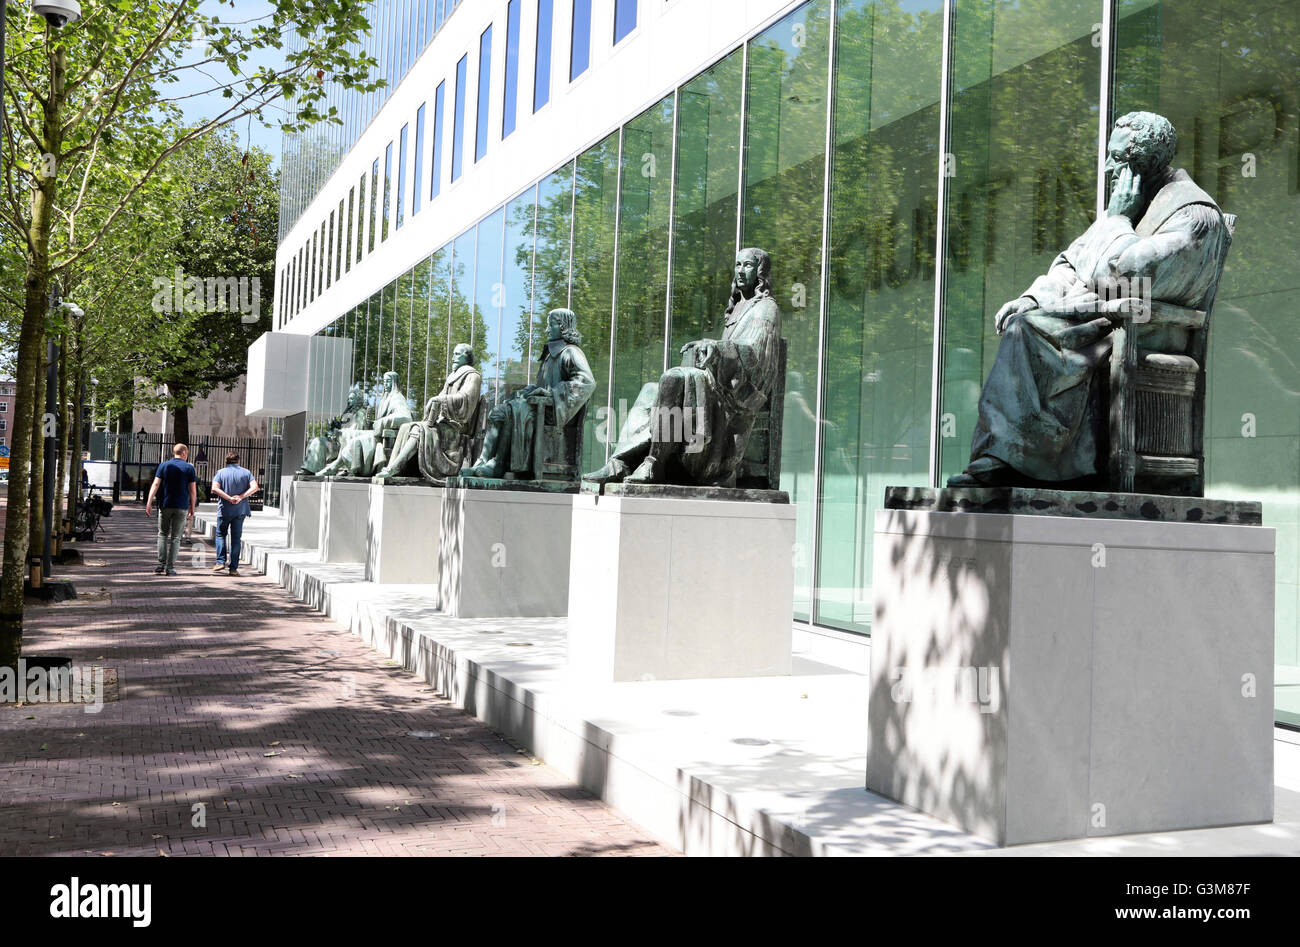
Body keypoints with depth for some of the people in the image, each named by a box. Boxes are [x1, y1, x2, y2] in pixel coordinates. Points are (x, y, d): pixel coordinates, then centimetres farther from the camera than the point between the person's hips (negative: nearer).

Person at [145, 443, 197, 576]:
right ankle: (170, 568, 1)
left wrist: (149, 503, -8)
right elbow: (193, 490, -1)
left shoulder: (164, 465, 4)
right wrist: (192, 507, 7)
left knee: (163, 534, 13)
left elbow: (155, 484, -5)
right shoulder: (189, 468, 1)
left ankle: (161, 564, 1)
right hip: (182, 507, -1)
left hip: (165, 505, 1)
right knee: (175, 537, 4)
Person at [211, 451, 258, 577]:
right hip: (241, 510, 1)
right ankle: (233, 568, 4)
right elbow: (254, 487, -9)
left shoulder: (221, 472, 0)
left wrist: (229, 498, -15)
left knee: (220, 534, 15)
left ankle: (221, 561, 1)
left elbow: (215, 488, -15)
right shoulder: (246, 472, 4)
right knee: (236, 538, 6)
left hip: (224, 509, -1)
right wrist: (241, 497, -13)